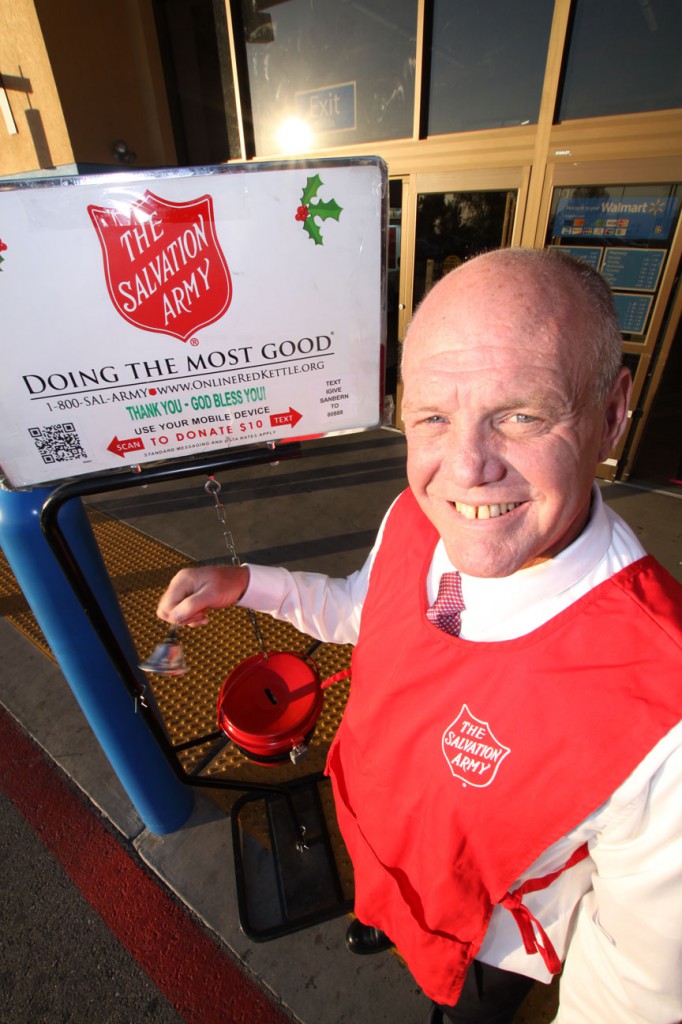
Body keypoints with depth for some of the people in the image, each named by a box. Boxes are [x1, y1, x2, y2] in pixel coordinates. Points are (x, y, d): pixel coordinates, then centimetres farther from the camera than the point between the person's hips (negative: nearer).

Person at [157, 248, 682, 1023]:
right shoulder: (414, 517, -27)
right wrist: (242, 583, -15)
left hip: (491, 949, -4)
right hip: (377, 839, 5)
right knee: (388, 904, 40)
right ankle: (386, 922, 76)